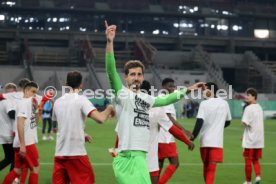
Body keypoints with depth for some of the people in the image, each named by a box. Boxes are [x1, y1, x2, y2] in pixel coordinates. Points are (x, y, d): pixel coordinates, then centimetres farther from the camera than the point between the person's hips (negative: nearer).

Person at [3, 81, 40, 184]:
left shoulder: (29, 103, 16)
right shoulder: (24, 103, -12)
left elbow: (33, 122, 23)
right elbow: (20, 124, -21)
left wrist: (36, 109, 7)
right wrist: (22, 145, -26)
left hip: (26, 142, 9)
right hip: (26, 143, -9)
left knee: (18, 170, 12)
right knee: (35, 168, -2)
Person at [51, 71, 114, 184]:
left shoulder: (58, 102, 10)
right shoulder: (81, 100, -8)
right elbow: (100, 119, -22)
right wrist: (109, 109, -1)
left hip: (59, 153, 6)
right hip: (76, 153, -6)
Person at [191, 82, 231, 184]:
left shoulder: (204, 103, -6)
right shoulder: (224, 103, 8)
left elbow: (199, 122, -14)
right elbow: (228, 122, 20)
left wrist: (192, 138, -12)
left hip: (205, 140, -1)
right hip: (217, 140, 1)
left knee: (206, 166, 16)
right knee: (211, 167, -5)